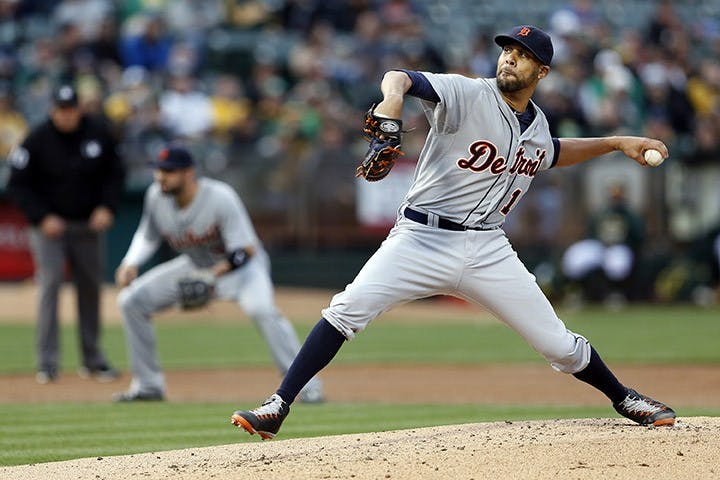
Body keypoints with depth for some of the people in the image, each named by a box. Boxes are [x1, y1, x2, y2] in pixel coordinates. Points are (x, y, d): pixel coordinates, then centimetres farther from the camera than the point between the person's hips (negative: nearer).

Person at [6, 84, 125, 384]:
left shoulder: (99, 134, -1)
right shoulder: (37, 140, -10)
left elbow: (115, 173, 9)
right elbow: (18, 185, -5)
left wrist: (107, 207, -5)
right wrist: (42, 218, -14)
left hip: (89, 224, 3)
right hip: (49, 225, -3)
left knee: (91, 288, 7)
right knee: (49, 285, -12)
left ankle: (92, 360, 18)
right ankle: (48, 363, -10)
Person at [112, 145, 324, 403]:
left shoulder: (220, 198, -30)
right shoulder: (156, 196, -14)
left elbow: (245, 251, -30)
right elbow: (147, 237, 5)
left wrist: (213, 276, -43)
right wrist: (131, 263, -13)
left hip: (241, 265, -6)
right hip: (194, 265, 6)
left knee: (261, 308, -35)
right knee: (131, 300, -2)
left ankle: (306, 385, -28)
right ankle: (148, 384, 10)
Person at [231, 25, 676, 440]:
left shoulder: (536, 125, 12)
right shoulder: (467, 95, -7)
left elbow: (552, 153, 37)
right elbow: (401, 78, -24)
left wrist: (615, 143, 30)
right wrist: (393, 96, -47)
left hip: (488, 251, 4)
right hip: (422, 239, -4)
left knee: (560, 346, 3)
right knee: (348, 308, -23)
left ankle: (625, 399, 30)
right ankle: (276, 408, -20)